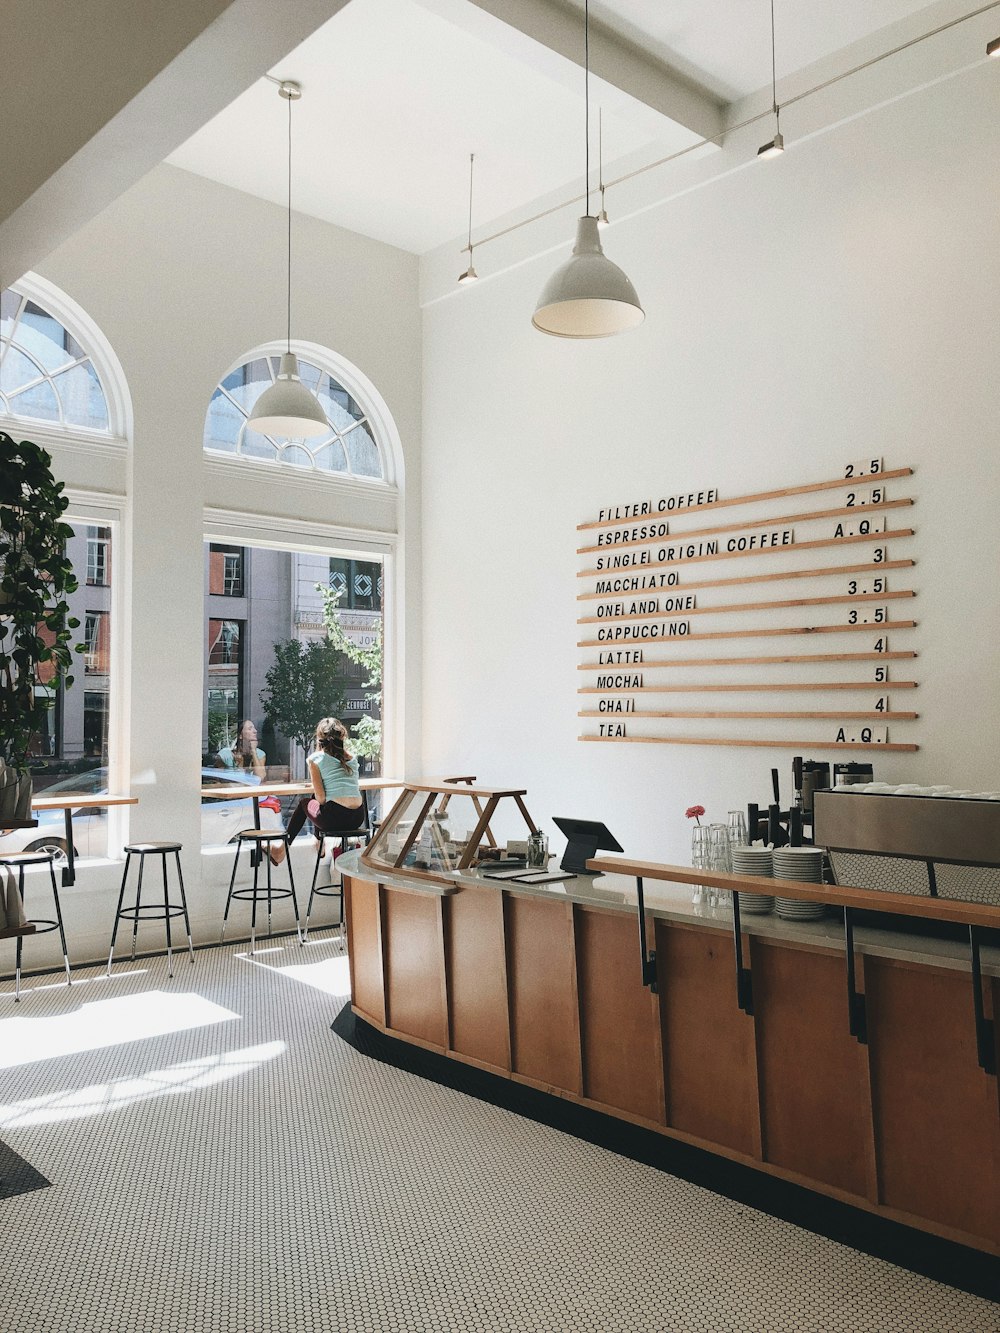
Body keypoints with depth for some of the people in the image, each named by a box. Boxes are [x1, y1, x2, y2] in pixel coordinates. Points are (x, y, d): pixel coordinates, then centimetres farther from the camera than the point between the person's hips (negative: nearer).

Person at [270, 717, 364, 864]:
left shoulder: (316, 758, -1)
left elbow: (320, 797, -5)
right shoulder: (352, 757, 12)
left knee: (304, 802, 28)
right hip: (358, 818, 5)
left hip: (335, 817, -5)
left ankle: (283, 848, 39)